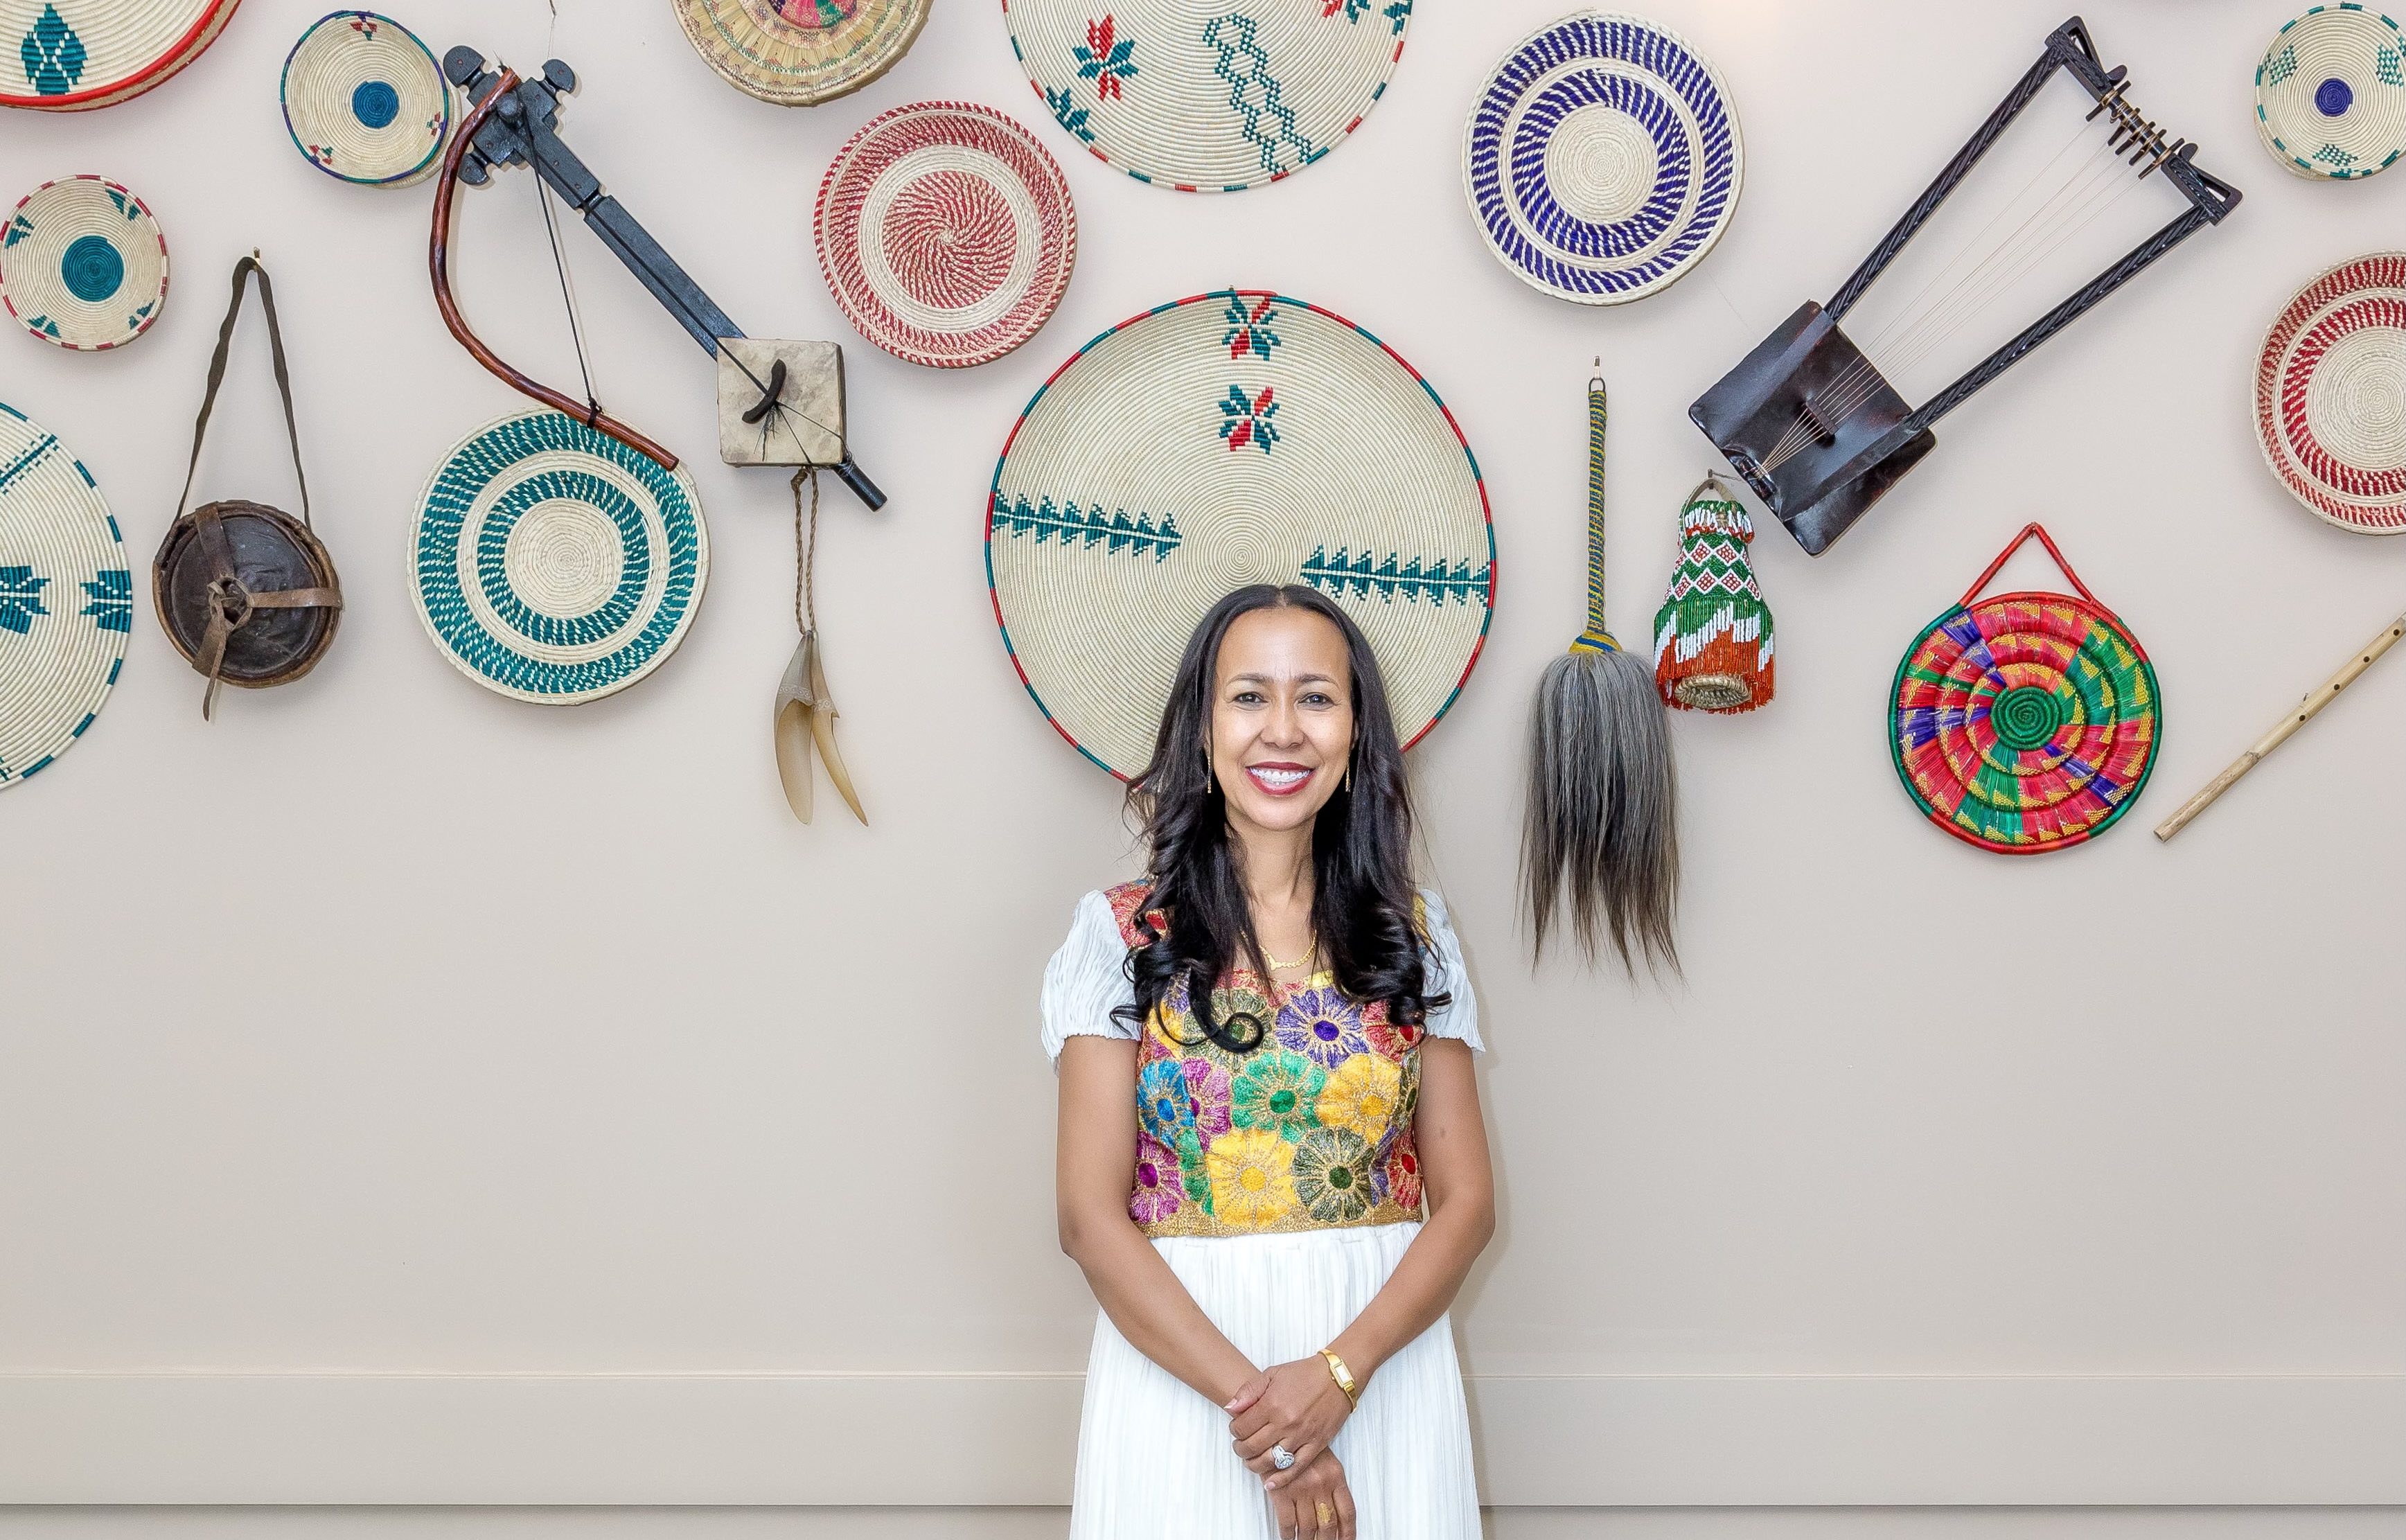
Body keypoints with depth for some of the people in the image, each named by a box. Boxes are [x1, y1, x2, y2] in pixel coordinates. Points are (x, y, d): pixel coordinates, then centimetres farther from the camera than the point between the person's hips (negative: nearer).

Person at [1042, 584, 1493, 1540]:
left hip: (1384, 1356, 2)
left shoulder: (1413, 938, 4)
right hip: (1179, 1373, -2)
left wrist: (1339, 1374, -15)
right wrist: (1246, 1394, -17)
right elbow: (1092, 1217, -7)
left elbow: (1466, 1200, 0)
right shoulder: (1122, 937, -2)